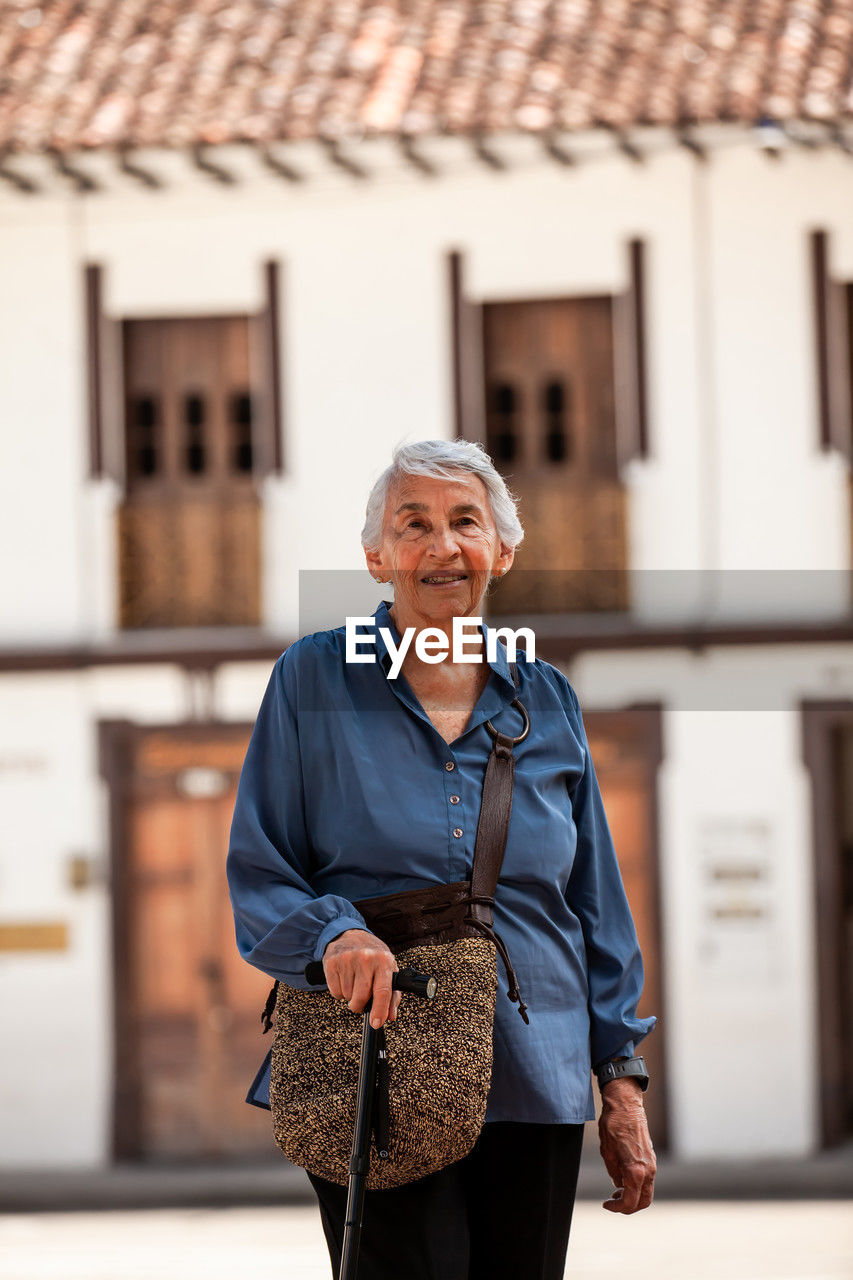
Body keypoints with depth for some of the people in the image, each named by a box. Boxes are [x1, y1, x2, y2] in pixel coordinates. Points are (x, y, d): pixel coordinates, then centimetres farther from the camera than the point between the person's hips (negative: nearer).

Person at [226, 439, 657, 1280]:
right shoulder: (313, 680, 2)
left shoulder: (546, 701, 12)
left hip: (536, 1082, 3)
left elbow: (595, 904, 14)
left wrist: (622, 1082, 9)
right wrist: (331, 933, -20)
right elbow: (256, 876, 2)